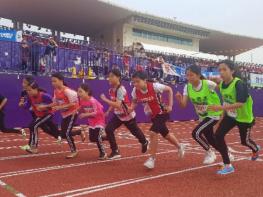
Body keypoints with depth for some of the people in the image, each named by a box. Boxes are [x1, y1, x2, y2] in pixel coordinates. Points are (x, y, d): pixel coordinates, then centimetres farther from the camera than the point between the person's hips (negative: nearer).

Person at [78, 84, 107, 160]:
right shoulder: (81, 101, -6)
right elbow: (82, 110, 8)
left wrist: (86, 114, -31)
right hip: (91, 122, 7)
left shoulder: (92, 101, -26)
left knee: (98, 138, -11)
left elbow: (97, 112, -28)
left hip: (99, 120, -7)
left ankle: (103, 153, 9)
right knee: (92, 139, 9)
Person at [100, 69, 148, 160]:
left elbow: (118, 105, -39)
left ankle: (144, 142, 49)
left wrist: (105, 99, -37)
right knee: (108, 129, -12)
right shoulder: (111, 89, -3)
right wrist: (108, 111, 0)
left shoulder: (120, 89, -29)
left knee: (135, 131, 15)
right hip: (118, 115, 7)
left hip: (128, 115, -7)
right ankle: (115, 151, -2)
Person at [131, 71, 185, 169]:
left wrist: (170, 105, -17)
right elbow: (134, 102, 2)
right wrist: (131, 108, -20)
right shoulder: (135, 91, -16)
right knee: (165, 134, 20)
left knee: (153, 133, -23)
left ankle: (152, 158, -7)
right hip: (152, 115, 6)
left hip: (162, 113, -6)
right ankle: (180, 146, 48)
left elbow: (169, 89, -14)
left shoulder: (154, 86, -28)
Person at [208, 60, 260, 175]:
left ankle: (256, 149, 54)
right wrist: (224, 112, 12)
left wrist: (221, 108, -47)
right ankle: (228, 166, 1)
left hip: (244, 117, -6)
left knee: (244, 141, 13)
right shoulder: (222, 84, -8)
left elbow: (240, 103, -40)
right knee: (218, 135, -11)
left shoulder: (239, 84, -29)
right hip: (230, 116, 6)